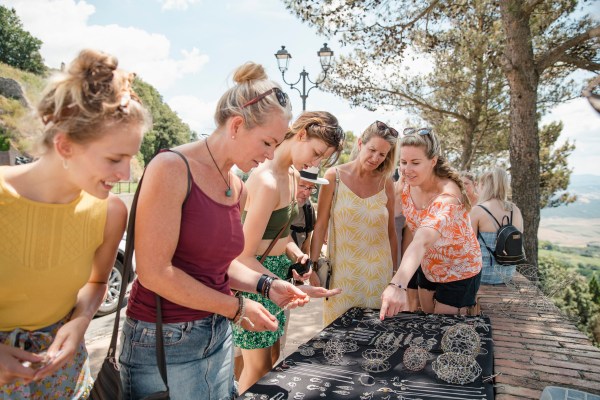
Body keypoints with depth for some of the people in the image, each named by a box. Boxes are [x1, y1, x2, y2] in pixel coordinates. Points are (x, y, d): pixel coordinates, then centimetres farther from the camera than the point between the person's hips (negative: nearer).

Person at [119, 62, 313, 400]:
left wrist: (266, 285, -2)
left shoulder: (238, 188, 4)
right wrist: (237, 307, -15)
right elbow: (154, 272, -21)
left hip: (218, 334, 7)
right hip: (163, 343, -6)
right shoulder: (172, 168, -18)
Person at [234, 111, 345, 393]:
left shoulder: (292, 174, 3)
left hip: (278, 270, 9)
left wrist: (294, 252, -3)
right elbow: (245, 256, -25)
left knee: (272, 358, 20)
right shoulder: (268, 181, -27)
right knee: (258, 367, 6)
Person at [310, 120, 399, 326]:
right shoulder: (334, 176, -5)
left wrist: (394, 271, 10)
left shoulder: (386, 183, 2)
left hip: (379, 271, 2)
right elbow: (320, 225, -3)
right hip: (343, 269, -2)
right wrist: (313, 265, -4)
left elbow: (391, 232, 8)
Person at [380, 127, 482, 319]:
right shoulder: (409, 184, -15)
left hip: (459, 272, -6)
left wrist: (398, 284, -69)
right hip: (428, 267, 6)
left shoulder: (448, 196, -37)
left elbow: (422, 241, -55)